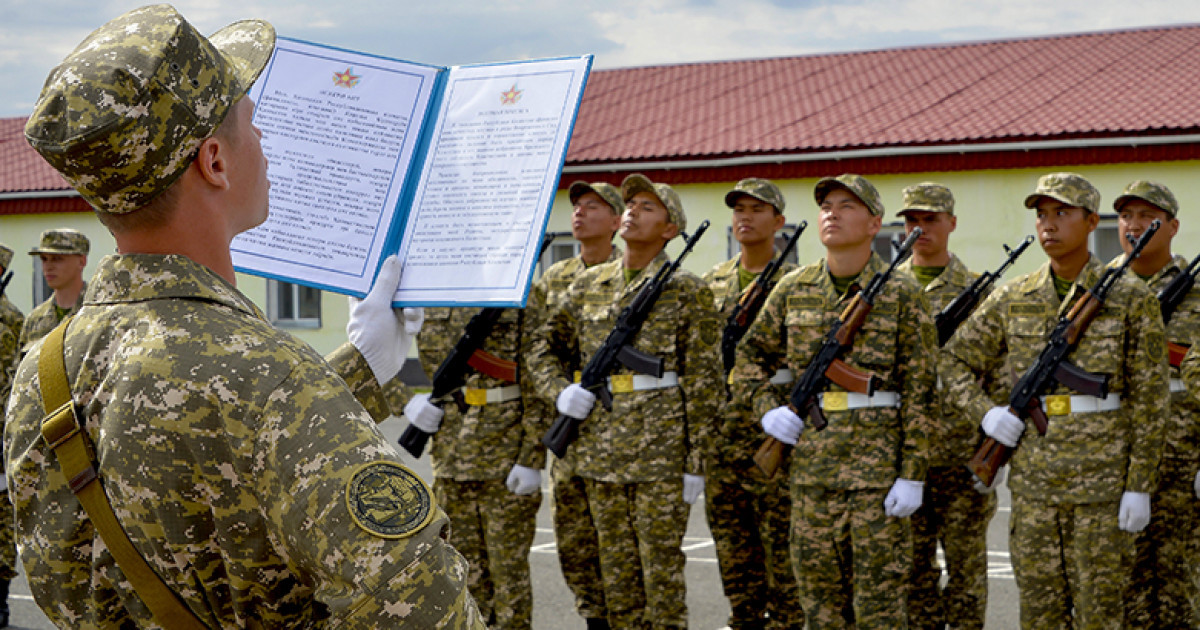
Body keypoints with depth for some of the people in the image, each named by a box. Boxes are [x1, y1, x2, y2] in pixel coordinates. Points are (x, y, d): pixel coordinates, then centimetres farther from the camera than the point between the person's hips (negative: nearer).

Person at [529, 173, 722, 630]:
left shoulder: (686, 291, -3)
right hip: (600, 448, 5)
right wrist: (559, 391, -2)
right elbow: (544, 346, 18)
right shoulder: (588, 285, 10)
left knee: (661, 564, -1)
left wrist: (695, 464, -9)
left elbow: (702, 382, -5)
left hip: (660, 447, -5)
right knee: (616, 565, 11)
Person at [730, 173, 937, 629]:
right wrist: (767, 408, -1)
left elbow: (919, 391, -6)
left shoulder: (902, 294, -4)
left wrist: (912, 474, -11)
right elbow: (750, 357, 18)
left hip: (877, 458, -4)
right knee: (819, 590, 10)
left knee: (879, 591, 0)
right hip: (809, 459, 4)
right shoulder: (793, 290, 7)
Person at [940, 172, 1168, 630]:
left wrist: (1140, 486, -9)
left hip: (1103, 475, -3)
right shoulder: (1013, 299, 6)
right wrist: (984, 412, -5)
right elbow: (951, 363, 12)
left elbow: (1149, 399, -4)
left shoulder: (1130, 299, -3)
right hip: (1032, 478, 4)